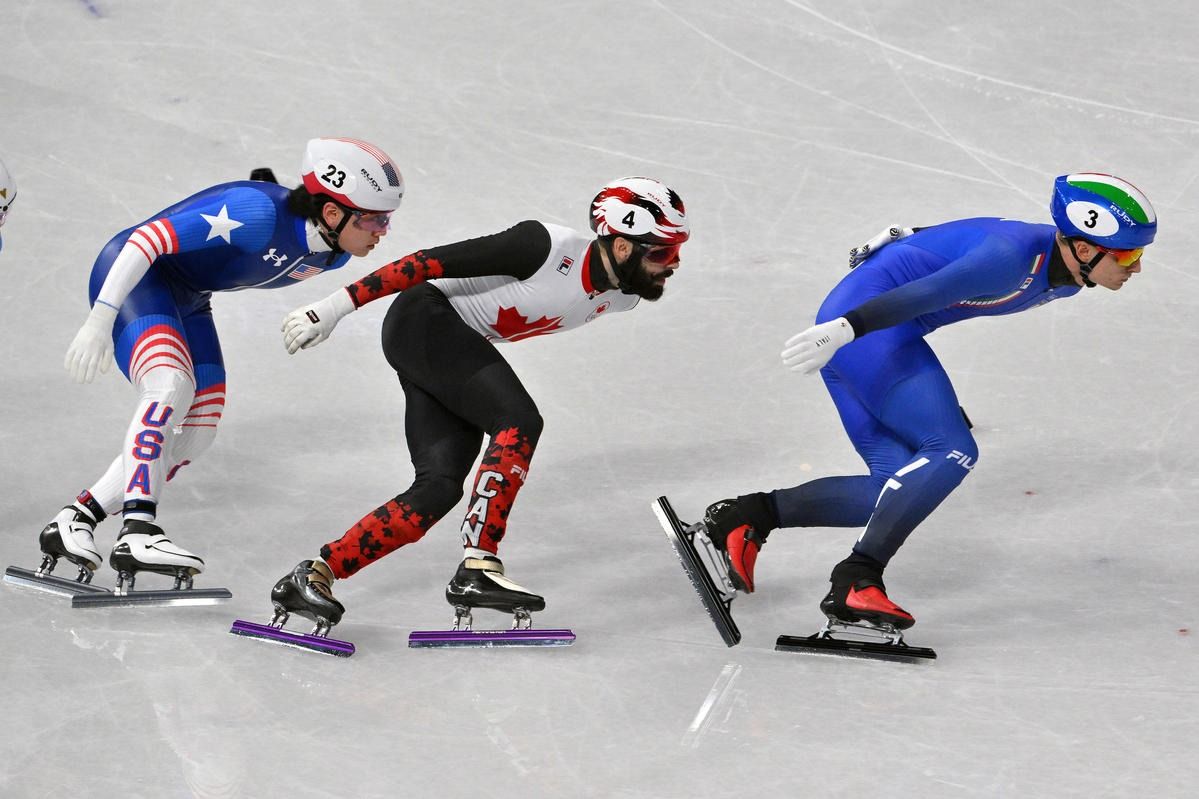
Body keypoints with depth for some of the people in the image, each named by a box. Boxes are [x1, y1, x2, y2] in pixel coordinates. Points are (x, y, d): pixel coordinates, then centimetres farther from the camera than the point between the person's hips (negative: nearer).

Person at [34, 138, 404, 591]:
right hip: (132, 277, -9)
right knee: (171, 387, -31)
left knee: (198, 432, -1)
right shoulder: (257, 212, -32)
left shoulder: (333, 255, -6)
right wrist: (100, 319, -36)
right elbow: (148, 238, -32)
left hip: (187, 301, 9)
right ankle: (137, 532, -39)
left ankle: (75, 521, 2)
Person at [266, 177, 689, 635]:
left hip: (460, 351, 8)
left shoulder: (620, 299, -1)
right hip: (424, 319, -8)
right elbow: (434, 261, -22)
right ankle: (478, 568, -29)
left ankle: (314, 576, -9)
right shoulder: (548, 248, -24)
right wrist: (339, 305, -23)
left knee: (440, 488, -8)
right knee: (520, 420, -25)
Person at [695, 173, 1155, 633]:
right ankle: (856, 582, -24)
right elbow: (927, 292, -35)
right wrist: (844, 330, -45)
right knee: (951, 453, -20)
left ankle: (747, 515, 2)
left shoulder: (1064, 277, 6)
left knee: (902, 487, 3)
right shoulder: (1013, 256, -23)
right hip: (858, 322, -10)